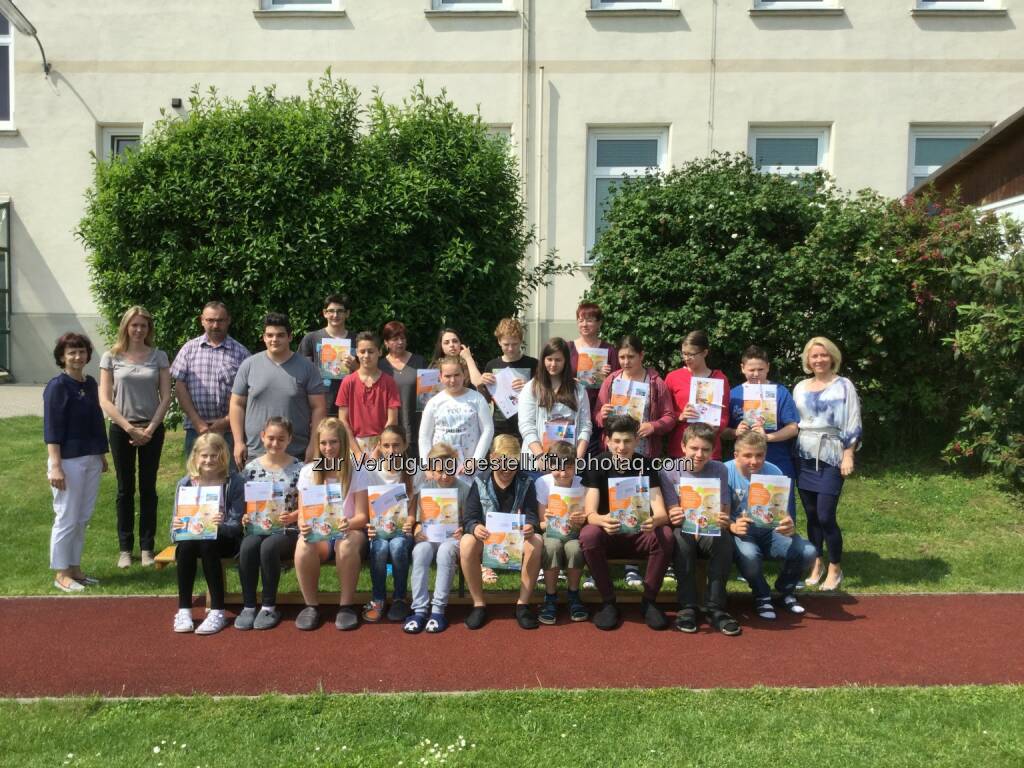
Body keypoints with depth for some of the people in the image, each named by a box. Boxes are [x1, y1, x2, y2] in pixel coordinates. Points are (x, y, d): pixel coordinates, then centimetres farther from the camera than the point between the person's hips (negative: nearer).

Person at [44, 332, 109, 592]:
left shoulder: (90, 383, 10)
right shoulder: (57, 386, -10)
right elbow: (51, 429, -14)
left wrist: (102, 455, 19)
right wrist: (55, 465, -19)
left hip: (91, 459, 7)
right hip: (68, 460, -7)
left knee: (83, 518, 13)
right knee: (66, 519, 1)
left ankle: (75, 568, 24)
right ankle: (61, 574, 12)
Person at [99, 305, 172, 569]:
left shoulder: (158, 356, 2)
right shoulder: (111, 357, 0)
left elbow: (166, 397, -1)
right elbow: (105, 400, -3)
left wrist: (150, 428, -10)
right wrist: (130, 428, -11)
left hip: (152, 429, 0)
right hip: (121, 429, 0)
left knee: (148, 488, 6)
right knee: (125, 489, 6)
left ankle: (147, 547, 13)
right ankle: (125, 548, 14)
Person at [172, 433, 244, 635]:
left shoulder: (234, 481, -6)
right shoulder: (186, 483, 4)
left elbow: (237, 524, -8)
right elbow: (177, 522, 5)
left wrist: (222, 525, -30)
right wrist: (176, 527, -19)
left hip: (224, 539, -3)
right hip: (192, 536, 3)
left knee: (207, 545, -34)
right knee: (185, 545, -30)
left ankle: (218, 611, -27)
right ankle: (184, 610, -20)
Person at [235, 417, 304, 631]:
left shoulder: (298, 468, 2)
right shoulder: (252, 468, 9)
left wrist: (292, 517, -18)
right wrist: (244, 516, -11)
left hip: (287, 530, -2)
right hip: (257, 527, 2)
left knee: (268, 547, -33)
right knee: (247, 546, -30)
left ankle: (269, 607, -15)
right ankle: (248, 606, -15)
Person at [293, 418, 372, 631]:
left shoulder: (358, 471, -3)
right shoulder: (308, 472, 4)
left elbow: (362, 515, -6)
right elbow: (302, 514, 2)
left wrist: (349, 524, -30)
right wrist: (303, 525, -23)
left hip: (349, 530, -2)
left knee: (347, 546, -37)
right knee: (303, 547, -33)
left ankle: (346, 605, -17)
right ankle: (312, 605, -11)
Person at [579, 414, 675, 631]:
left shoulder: (646, 465, -8)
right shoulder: (596, 465, -11)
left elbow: (661, 512, -15)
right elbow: (590, 514, -19)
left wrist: (654, 520, -41)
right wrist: (603, 521, -44)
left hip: (639, 534, 1)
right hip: (607, 534, -1)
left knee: (665, 535, -30)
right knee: (588, 535, -34)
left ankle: (649, 601, -10)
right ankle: (608, 602, -15)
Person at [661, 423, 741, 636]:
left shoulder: (719, 470, -1)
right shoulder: (669, 471, -5)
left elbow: (724, 513, -4)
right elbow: (673, 514, -9)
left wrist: (724, 521, -30)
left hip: (711, 534, 2)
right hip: (684, 530, -1)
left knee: (724, 538, -32)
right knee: (681, 537, -35)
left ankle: (715, 608, -22)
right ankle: (687, 607, -27)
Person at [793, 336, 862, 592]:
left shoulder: (843, 385, 0)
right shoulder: (800, 388, 11)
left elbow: (852, 424, -4)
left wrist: (848, 456, -11)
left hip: (831, 458, -4)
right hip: (805, 458, 4)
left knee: (826, 516, -8)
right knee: (811, 515, 7)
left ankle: (835, 569, 9)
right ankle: (816, 564, 22)